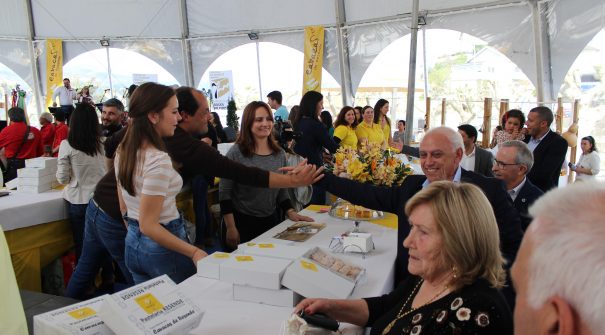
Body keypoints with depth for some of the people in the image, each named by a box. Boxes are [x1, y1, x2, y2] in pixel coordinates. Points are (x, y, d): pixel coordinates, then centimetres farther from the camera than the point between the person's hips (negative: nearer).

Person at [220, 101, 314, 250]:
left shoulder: (280, 153, 4)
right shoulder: (236, 153, -11)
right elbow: (224, 193, -11)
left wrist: (290, 212, -1)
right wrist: (230, 228, -14)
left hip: (272, 221, 5)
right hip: (242, 222, -4)